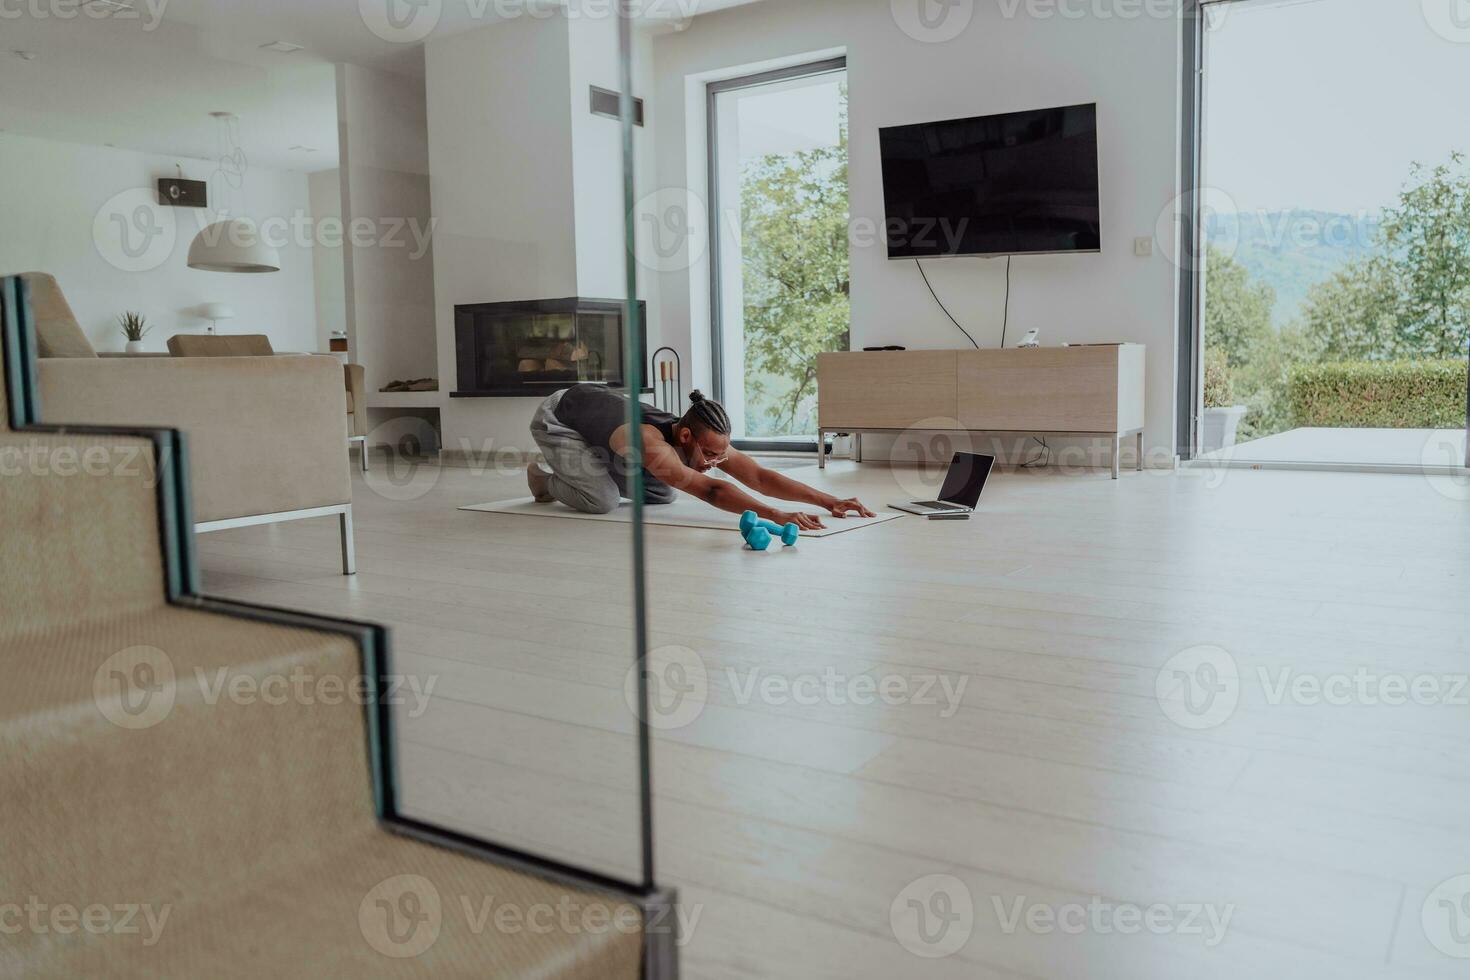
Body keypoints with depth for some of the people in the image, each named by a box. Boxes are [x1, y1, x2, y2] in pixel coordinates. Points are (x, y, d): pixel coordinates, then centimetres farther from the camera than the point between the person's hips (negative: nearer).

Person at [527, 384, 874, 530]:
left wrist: (829, 501, -38)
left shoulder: (707, 440, -25)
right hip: (556, 417, -7)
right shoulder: (651, 444, -46)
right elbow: (710, 490, -58)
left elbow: (760, 476, -29)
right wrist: (775, 515, -68)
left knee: (662, 494, 3)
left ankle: (573, 470, 25)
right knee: (601, 500, -25)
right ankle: (546, 478, 7)